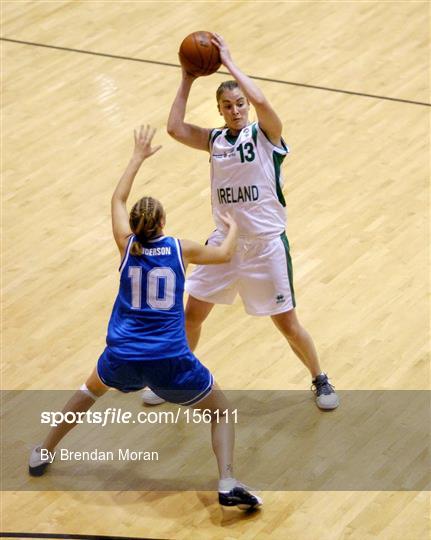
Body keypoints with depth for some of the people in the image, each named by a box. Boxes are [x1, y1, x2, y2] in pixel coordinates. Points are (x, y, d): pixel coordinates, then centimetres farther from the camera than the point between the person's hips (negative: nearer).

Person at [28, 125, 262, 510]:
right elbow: (224, 254, 18)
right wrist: (233, 227, 39)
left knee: (92, 389, 35)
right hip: (170, 362, -2)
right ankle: (228, 484, -7)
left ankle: (43, 455, 41)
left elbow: (118, 199, 20)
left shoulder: (128, 245, 2)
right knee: (221, 412, 15)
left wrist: (139, 156, 30)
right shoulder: (179, 249, -1)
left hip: (122, 358, 3)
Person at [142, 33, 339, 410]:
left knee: (288, 324, 4)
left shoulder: (266, 134, -9)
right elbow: (175, 128, -10)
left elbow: (260, 101, -30)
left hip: (267, 245, -4)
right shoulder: (215, 140, 4)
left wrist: (229, 62, -22)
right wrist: (188, 80, -9)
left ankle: (320, 381, 27)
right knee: (191, 314, 8)